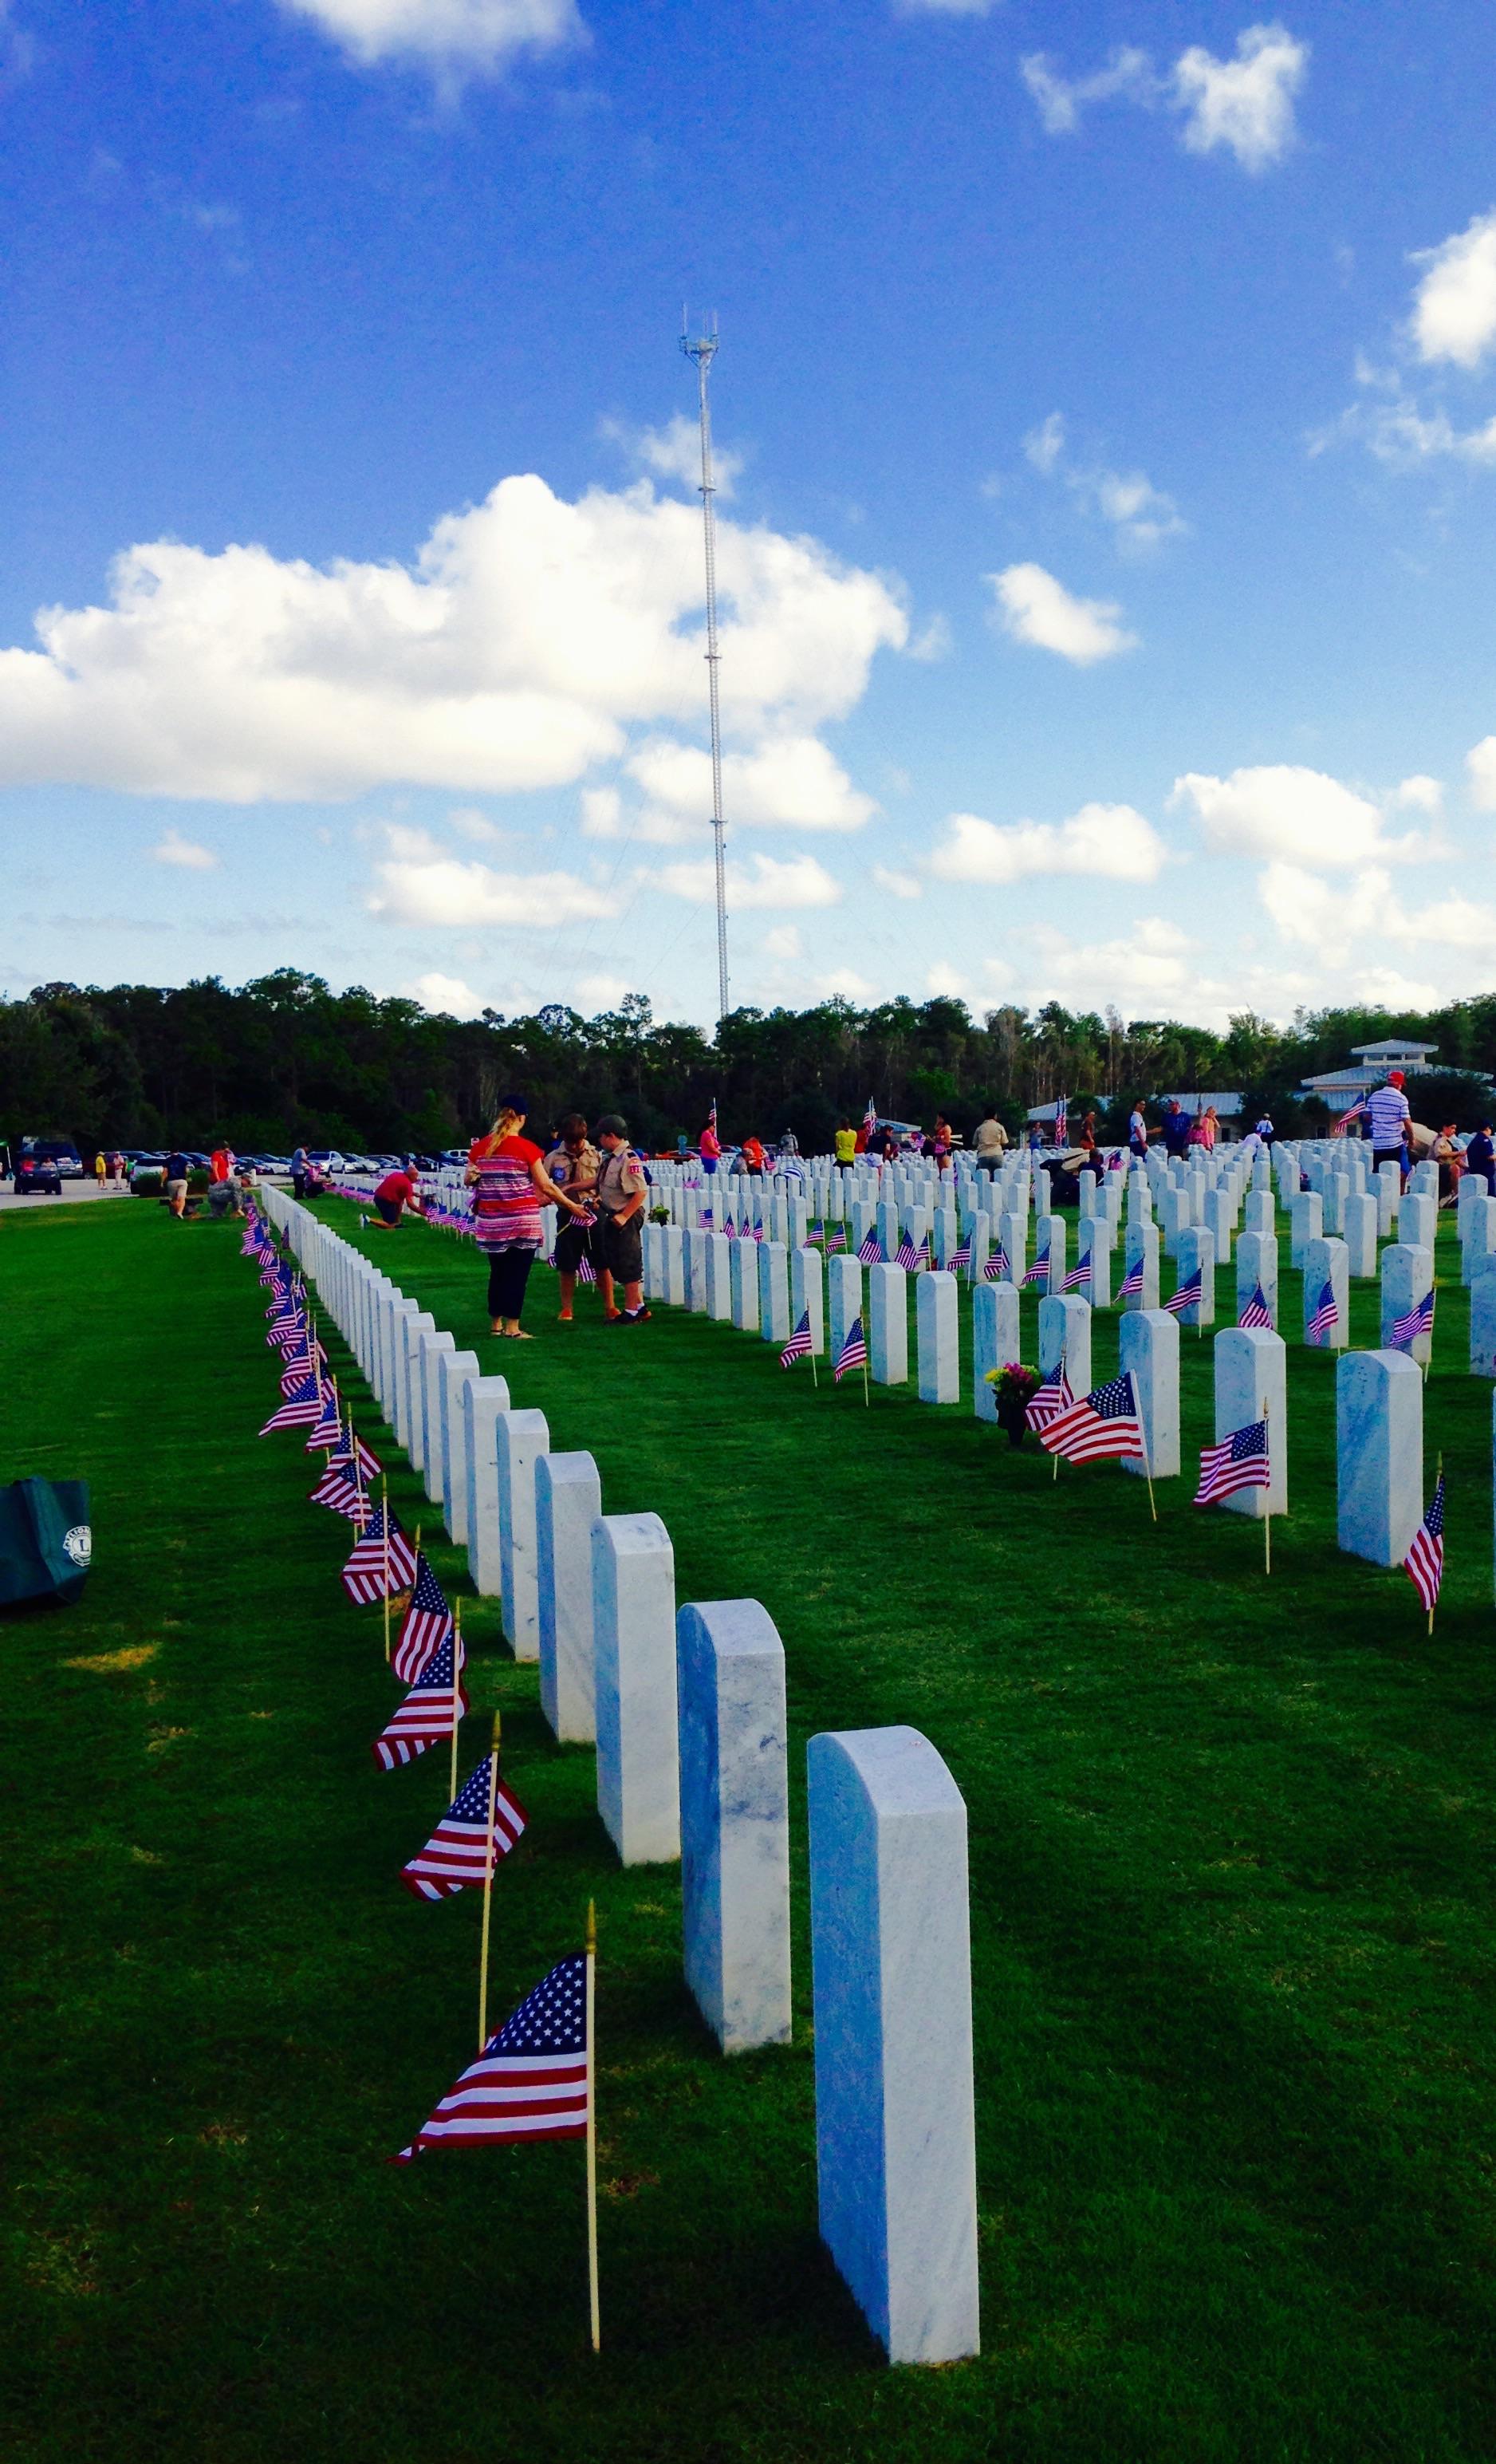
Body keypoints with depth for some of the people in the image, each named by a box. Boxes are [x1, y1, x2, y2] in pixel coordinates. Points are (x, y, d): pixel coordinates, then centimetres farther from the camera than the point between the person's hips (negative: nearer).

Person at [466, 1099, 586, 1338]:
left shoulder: (480, 1147, 2)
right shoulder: (526, 1148, -9)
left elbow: (468, 1180, 9)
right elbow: (546, 1186, -6)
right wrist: (572, 1205, 3)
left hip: (491, 1220, 4)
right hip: (522, 1220, -4)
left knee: (498, 1272, 15)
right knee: (518, 1274, 1)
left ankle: (496, 1324, 21)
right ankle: (513, 1328, 0)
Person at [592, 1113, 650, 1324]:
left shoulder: (629, 1159, -20)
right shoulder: (610, 1158, 8)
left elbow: (640, 1193, -24)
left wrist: (624, 1216, -23)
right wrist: (600, 1198, 5)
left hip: (626, 1218, -10)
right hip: (613, 1216, 10)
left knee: (628, 1265, -1)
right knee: (615, 1263, 16)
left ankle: (632, 1312, 8)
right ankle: (639, 1306, 25)